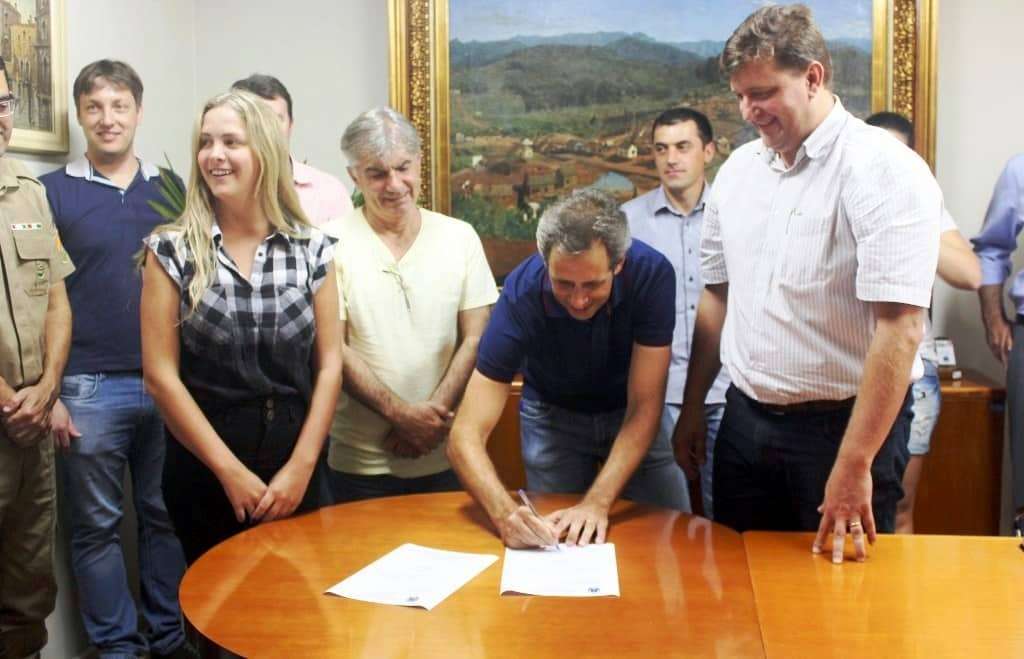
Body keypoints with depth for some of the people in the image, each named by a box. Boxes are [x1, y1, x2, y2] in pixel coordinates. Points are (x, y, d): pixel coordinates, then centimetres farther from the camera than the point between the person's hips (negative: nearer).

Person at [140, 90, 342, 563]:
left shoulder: (312, 250, 0)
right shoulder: (171, 251, -5)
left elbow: (329, 365, 0)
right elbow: (160, 375, -8)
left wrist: (301, 467, -8)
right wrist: (230, 471, -11)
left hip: (295, 468, 2)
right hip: (205, 471, -1)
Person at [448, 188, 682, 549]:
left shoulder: (651, 274, -31)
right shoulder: (521, 295, -32)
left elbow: (644, 405, -27)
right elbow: (465, 436, -34)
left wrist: (597, 502, -37)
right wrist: (506, 514, -51)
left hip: (630, 416, 1)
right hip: (553, 415, 0)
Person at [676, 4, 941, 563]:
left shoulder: (884, 171, -15)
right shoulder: (737, 169, 6)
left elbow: (900, 331, -21)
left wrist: (854, 464, -22)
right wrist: (691, 410, 14)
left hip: (841, 424, -5)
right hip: (744, 419, 6)